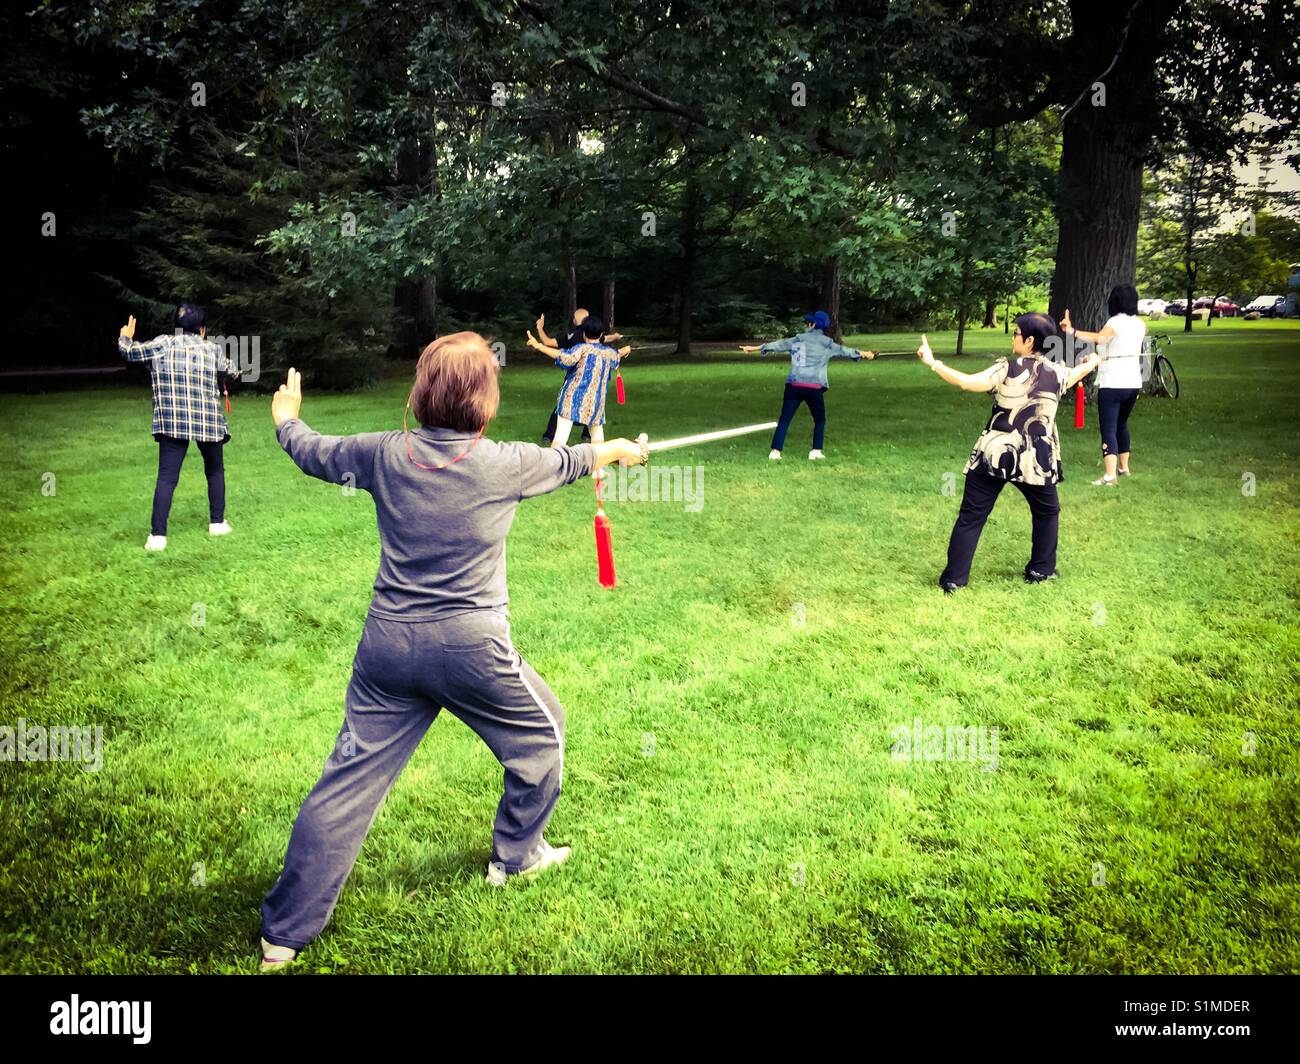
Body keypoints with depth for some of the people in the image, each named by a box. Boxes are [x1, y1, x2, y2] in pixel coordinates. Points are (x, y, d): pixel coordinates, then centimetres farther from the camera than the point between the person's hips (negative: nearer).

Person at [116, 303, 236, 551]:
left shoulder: (162, 344, 4)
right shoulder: (212, 349, 7)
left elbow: (130, 352, 9)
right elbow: (232, 373, 21)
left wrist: (124, 338, 31)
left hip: (172, 422, 0)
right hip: (208, 421, 0)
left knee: (167, 477, -3)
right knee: (215, 470, 21)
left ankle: (158, 535, -10)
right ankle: (217, 522, 25)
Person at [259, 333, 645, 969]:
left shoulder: (385, 454, -2)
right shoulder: (503, 464, -8)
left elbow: (313, 453, 16)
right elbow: (566, 463, 11)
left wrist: (285, 416, 38)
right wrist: (615, 448, 33)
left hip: (388, 643, 3)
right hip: (472, 647, -3)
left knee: (349, 779, 10)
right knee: (542, 732, 24)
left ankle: (285, 932, 16)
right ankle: (516, 856, 41)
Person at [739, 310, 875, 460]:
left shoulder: (797, 339, 10)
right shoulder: (826, 342, 4)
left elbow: (778, 344, 17)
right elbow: (843, 350, 14)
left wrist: (754, 347, 28)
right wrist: (862, 354, 30)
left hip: (793, 386, 2)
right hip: (814, 387, -2)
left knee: (784, 419, 4)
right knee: (819, 420, 16)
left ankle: (775, 451, -4)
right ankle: (816, 451, 9)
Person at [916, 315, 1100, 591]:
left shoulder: (1007, 369, -10)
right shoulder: (1058, 373, 3)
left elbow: (966, 383, -19)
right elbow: (1081, 370, 27)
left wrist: (933, 363, -13)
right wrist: (1092, 361, 50)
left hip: (994, 454, -2)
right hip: (1035, 460, 2)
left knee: (971, 516, 4)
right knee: (1047, 511, 26)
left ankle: (954, 578, 3)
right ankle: (1040, 569, 29)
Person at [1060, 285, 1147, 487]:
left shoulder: (1115, 322, -12)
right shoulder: (1140, 324, 9)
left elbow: (1100, 338, -35)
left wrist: (1072, 331, -46)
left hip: (1112, 384, -7)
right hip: (1133, 383, 7)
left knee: (1109, 430, -10)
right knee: (1121, 424, 25)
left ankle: (1110, 475, -21)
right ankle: (1124, 467, 35)